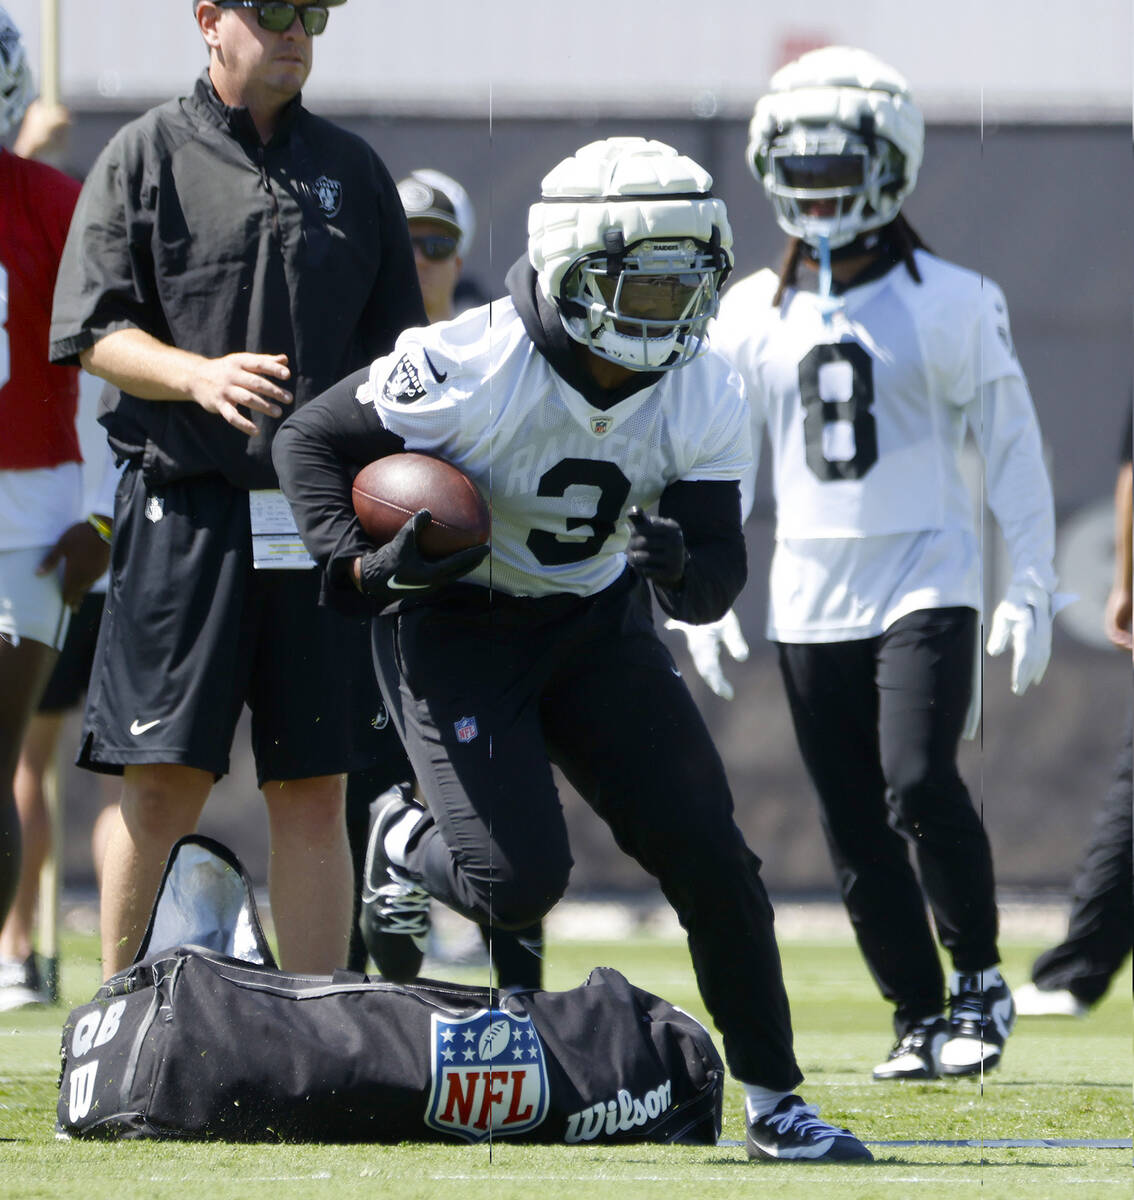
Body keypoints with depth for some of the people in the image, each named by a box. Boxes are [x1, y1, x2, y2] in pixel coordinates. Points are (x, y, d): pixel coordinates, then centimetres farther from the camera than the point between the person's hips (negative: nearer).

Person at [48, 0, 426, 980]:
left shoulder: (352, 170, 14)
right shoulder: (148, 156, 3)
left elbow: (395, 359, 16)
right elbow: (93, 333, -3)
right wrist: (199, 375, -20)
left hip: (323, 516, 3)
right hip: (187, 505, -3)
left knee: (314, 790, 4)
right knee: (163, 783, -5)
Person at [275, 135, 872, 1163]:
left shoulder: (701, 401, -12)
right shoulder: (474, 371, -26)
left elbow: (722, 564, -8)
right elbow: (310, 440, -14)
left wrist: (684, 570, -32)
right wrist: (364, 563, -29)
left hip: (598, 623, 4)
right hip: (456, 626, -4)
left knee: (708, 854, -5)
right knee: (519, 879, -16)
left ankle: (773, 1100, 6)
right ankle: (406, 844, 20)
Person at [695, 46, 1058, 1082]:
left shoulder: (950, 304, -3)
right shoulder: (753, 316, 7)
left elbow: (1011, 447, 0)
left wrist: (1032, 589, -3)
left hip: (924, 581, -4)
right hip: (810, 600, 4)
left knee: (919, 783, -21)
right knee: (857, 835, 3)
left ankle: (979, 978, -2)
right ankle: (920, 1016, 15)